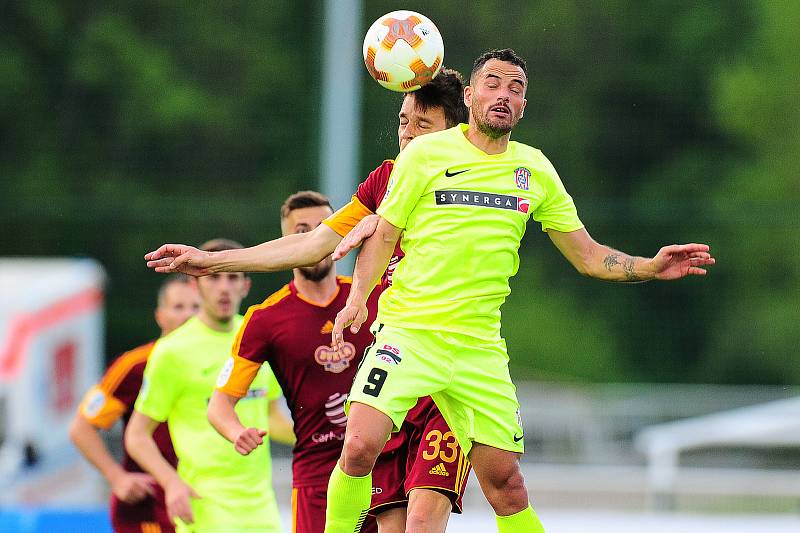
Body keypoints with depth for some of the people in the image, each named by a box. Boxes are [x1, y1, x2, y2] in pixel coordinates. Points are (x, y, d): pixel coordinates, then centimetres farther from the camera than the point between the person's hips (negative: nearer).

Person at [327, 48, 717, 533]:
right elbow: (383, 237, 4)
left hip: (480, 344, 3)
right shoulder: (426, 153, 0)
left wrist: (650, 268, -3)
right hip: (409, 327, -3)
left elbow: (587, 255, 13)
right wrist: (358, 298, -12)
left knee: (506, 483, 2)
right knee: (360, 446, -21)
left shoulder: (535, 170, 10)